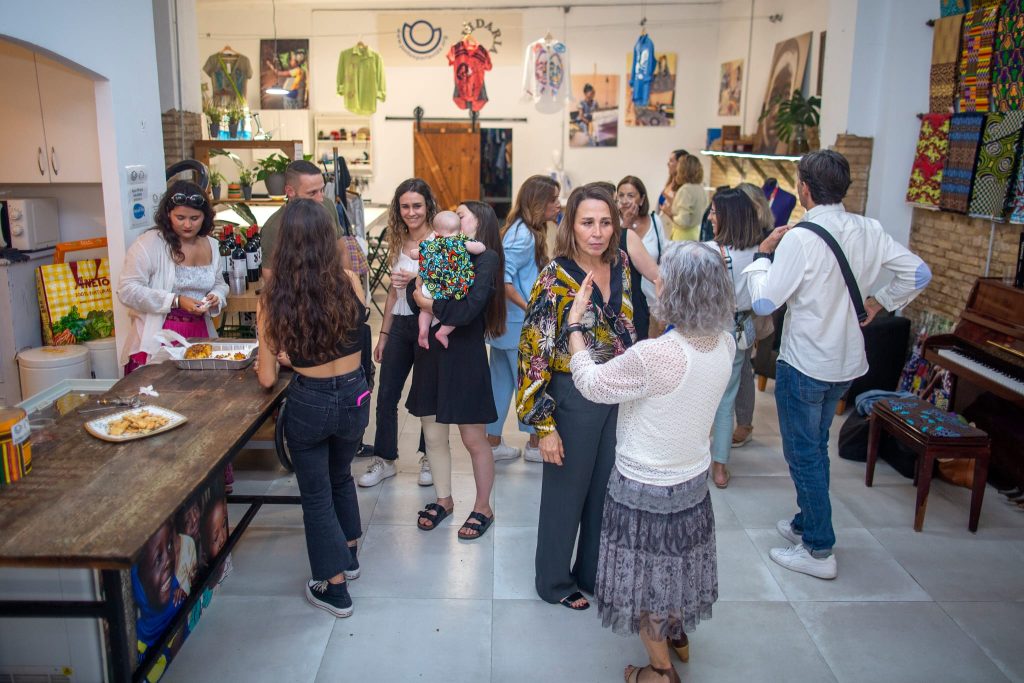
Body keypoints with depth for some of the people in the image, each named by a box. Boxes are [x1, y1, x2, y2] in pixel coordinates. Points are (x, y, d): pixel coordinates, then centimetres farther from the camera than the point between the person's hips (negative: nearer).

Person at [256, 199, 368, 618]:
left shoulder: (273, 299, -16)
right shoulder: (349, 283, -13)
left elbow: (267, 378, -11)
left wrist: (271, 360, 12)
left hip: (309, 403, -3)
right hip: (354, 396, 3)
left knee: (316, 494, 17)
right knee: (341, 476, 29)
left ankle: (334, 588, 26)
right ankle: (349, 552, 48)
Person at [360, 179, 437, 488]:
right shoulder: (398, 242, 9)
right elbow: (393, 292, 14)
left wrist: (417, 280, -26)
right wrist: (383, 334, 15)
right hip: (400, 324, 5)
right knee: (386, 395, 7)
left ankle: (430, 457, 26)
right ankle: (384, 459, 22)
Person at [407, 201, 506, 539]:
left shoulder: (486, 257, -7)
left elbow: (468, 309, -19)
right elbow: (416, 289, 5)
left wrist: (430, 304, -7)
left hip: (464, 356, -6)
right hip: (431, 354, 6)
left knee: (474, 438, 4)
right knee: (432, 433, 12)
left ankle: (483, 508, 21)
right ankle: (443, 499, 30)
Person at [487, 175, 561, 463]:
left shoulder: (524, 231, 11)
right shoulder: (523, 235, -19)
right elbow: (503, 279, -25)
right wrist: (529, 309, -23)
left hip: (506, 321, 9)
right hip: (519, 324, -9)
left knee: (501, 383, 14)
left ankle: (493, 442, 24)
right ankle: (535, 444, 20)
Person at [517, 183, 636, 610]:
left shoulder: (620, 264, -1)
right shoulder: (556, 278, -18)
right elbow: (534, 353, -17)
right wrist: (545, 425, -17)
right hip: (574, 397, -5)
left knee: (607, 490, 18)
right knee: (566, 493, 11)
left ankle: (595, 573, 41)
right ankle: (556, 583, 34)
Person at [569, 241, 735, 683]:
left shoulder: (654, 356, -33)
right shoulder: (724, 345, -11)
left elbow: (590, 383, -20)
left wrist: (575, 323, -8)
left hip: (645, 489, -7)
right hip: (694, 479, 7)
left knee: (644, 577, 16)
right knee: (678, 559, 30)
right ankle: (678, 634, 54)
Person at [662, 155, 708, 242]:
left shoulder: (685, 190, -16)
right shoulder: (700, 188, 7)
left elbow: (683, 222, -20)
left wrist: (669, 214, -3)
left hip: (683, 236, -8)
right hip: (695, 233, 8)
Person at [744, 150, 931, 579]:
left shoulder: (800, 239, -23)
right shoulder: (868, 231, -3)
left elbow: (764, 302, -22)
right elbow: (919, 274, 2)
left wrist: (763, 253, -9)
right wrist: (878, 303, 11)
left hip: (804, 365, -7)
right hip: (847, 362, 7)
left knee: (803, 455, 7)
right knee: (815, 448, 23)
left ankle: (819, 550, 16)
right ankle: (806, 523, 37)